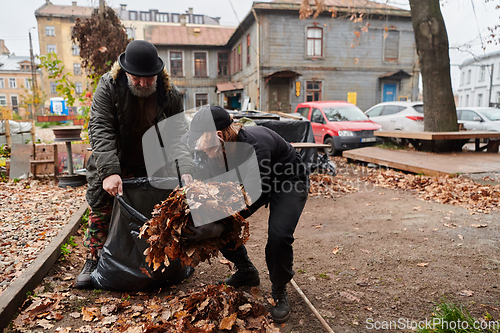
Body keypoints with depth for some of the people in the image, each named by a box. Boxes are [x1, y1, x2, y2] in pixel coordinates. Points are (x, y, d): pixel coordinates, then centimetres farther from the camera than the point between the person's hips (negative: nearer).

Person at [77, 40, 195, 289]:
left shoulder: (170, 93, -16)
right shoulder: (108, 87, -20)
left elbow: (179, 133, -22)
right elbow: (100, 131, -27)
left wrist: (185, 170, -38)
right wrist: (109, 171, -40)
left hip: (152, 165, 1)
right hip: (111, 163, -1)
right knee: (101, 210, 3)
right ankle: (95, 260, 22)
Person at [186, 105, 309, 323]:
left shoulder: (255, 145, -39)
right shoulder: (219, 149, -16)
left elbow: (259, 195, -39)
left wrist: (222, 225, -46)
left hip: (290, 182, -6)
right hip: (254, 181, 7)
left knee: (278, 235, -28)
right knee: (217, 222, -3)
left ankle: (279, 291, 3)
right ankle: (246, 272, 20)